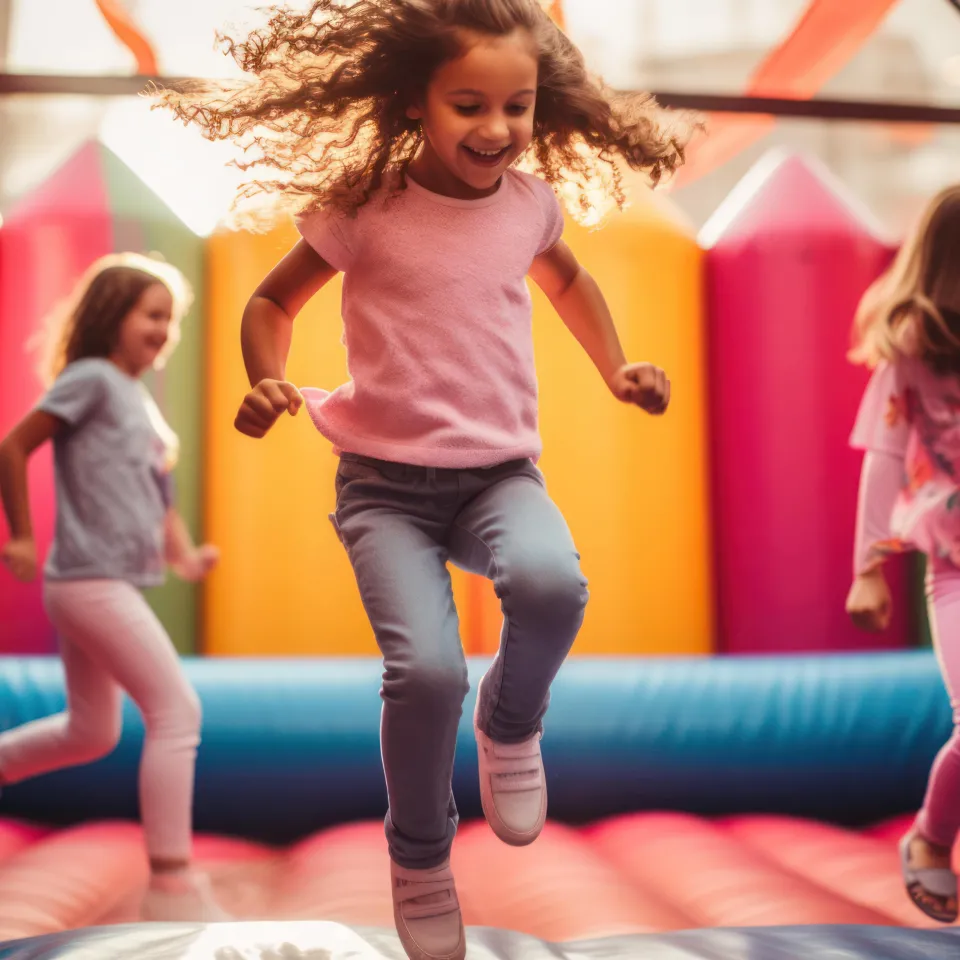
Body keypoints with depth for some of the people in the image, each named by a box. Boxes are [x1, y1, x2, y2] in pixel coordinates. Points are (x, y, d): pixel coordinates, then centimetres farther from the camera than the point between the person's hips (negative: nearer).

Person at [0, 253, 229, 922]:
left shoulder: (142, 401, 17)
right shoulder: (92, 379, -7)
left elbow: (158, 497, 18)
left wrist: (184, 555, 2)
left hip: (111, 584, 9)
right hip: (91, 581, -9)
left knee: (92, 733, 18)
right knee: (178, 711, -11)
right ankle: (171, 883, -7)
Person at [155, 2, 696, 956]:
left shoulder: (531, 201, 4)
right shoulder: (367, 211, -7)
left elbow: (565, 278, 28)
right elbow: (272, 301, 6)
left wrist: (615, 369, 15)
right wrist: (266, 381, -13)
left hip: (500, 470, 3)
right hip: (386, 480, -2)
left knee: (552, 586, -31)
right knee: (426, 669, -22)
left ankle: (510, 724, 4)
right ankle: (419, 858, 9)